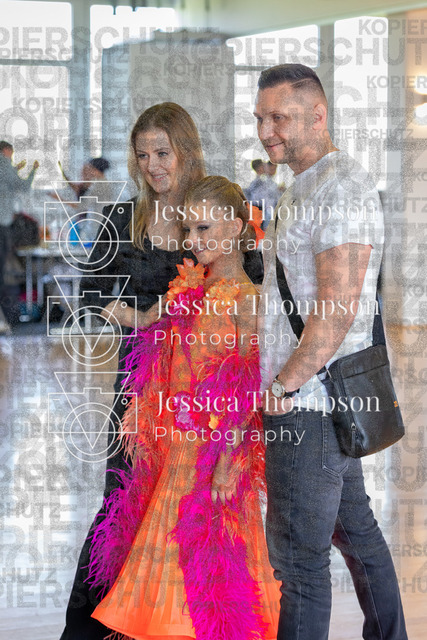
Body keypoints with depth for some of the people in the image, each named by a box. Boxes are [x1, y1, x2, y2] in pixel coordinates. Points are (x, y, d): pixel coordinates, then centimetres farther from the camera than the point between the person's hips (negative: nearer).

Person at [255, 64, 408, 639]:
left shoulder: (340, 188, -16)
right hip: (329, 398, 11)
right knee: (355, 531, 20)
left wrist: (284, 386, -16)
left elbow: (336, 311, -22)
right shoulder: (307, 185, 17)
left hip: (307, 404, -11)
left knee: (298, 558, -5)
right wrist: (280, 378, 18)